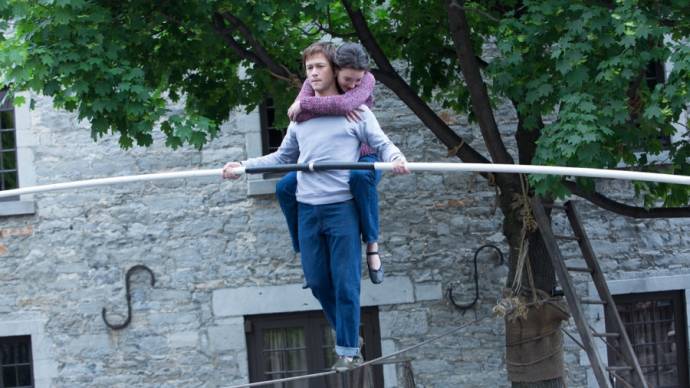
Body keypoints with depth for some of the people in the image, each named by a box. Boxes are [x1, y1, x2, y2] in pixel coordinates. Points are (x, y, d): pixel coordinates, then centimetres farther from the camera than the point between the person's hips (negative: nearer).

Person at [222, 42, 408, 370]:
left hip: (342, 207, -5)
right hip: (307, 208, 5)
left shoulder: (355, 110, 4)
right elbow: (283, 156, 21)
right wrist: (243, 166, 14)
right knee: (317, 281, 8)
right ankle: (348, 332, 28)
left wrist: (395, 158, -19)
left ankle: (348, 348, 6)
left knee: (345, 281, -4)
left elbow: (382, 144, 3)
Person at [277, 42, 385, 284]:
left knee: (361, 177, -40)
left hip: (363, 159, -4)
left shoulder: (367, 80, -16)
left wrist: (304, 104, -29)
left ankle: (372, 246, -29)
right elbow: (297, 116, -25)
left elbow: (346, 104, -37)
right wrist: (337, 107, -34)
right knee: (285, 187, -13)